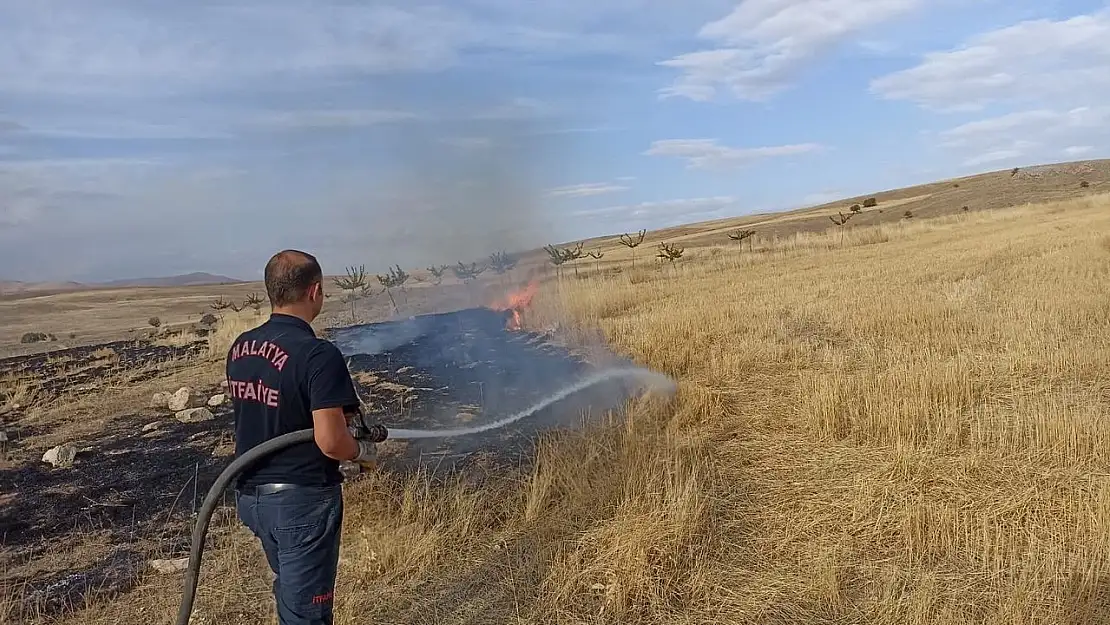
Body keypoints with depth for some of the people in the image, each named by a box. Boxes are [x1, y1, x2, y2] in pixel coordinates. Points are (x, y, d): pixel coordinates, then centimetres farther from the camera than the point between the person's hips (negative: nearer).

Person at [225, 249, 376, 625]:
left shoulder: (240, 348, 3)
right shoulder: (317, 355, -23)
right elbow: (330, 441, -27)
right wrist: (363, 451, -7)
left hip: (251, 494, 8)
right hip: (302, 498, -8)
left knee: (290, 591, 27)